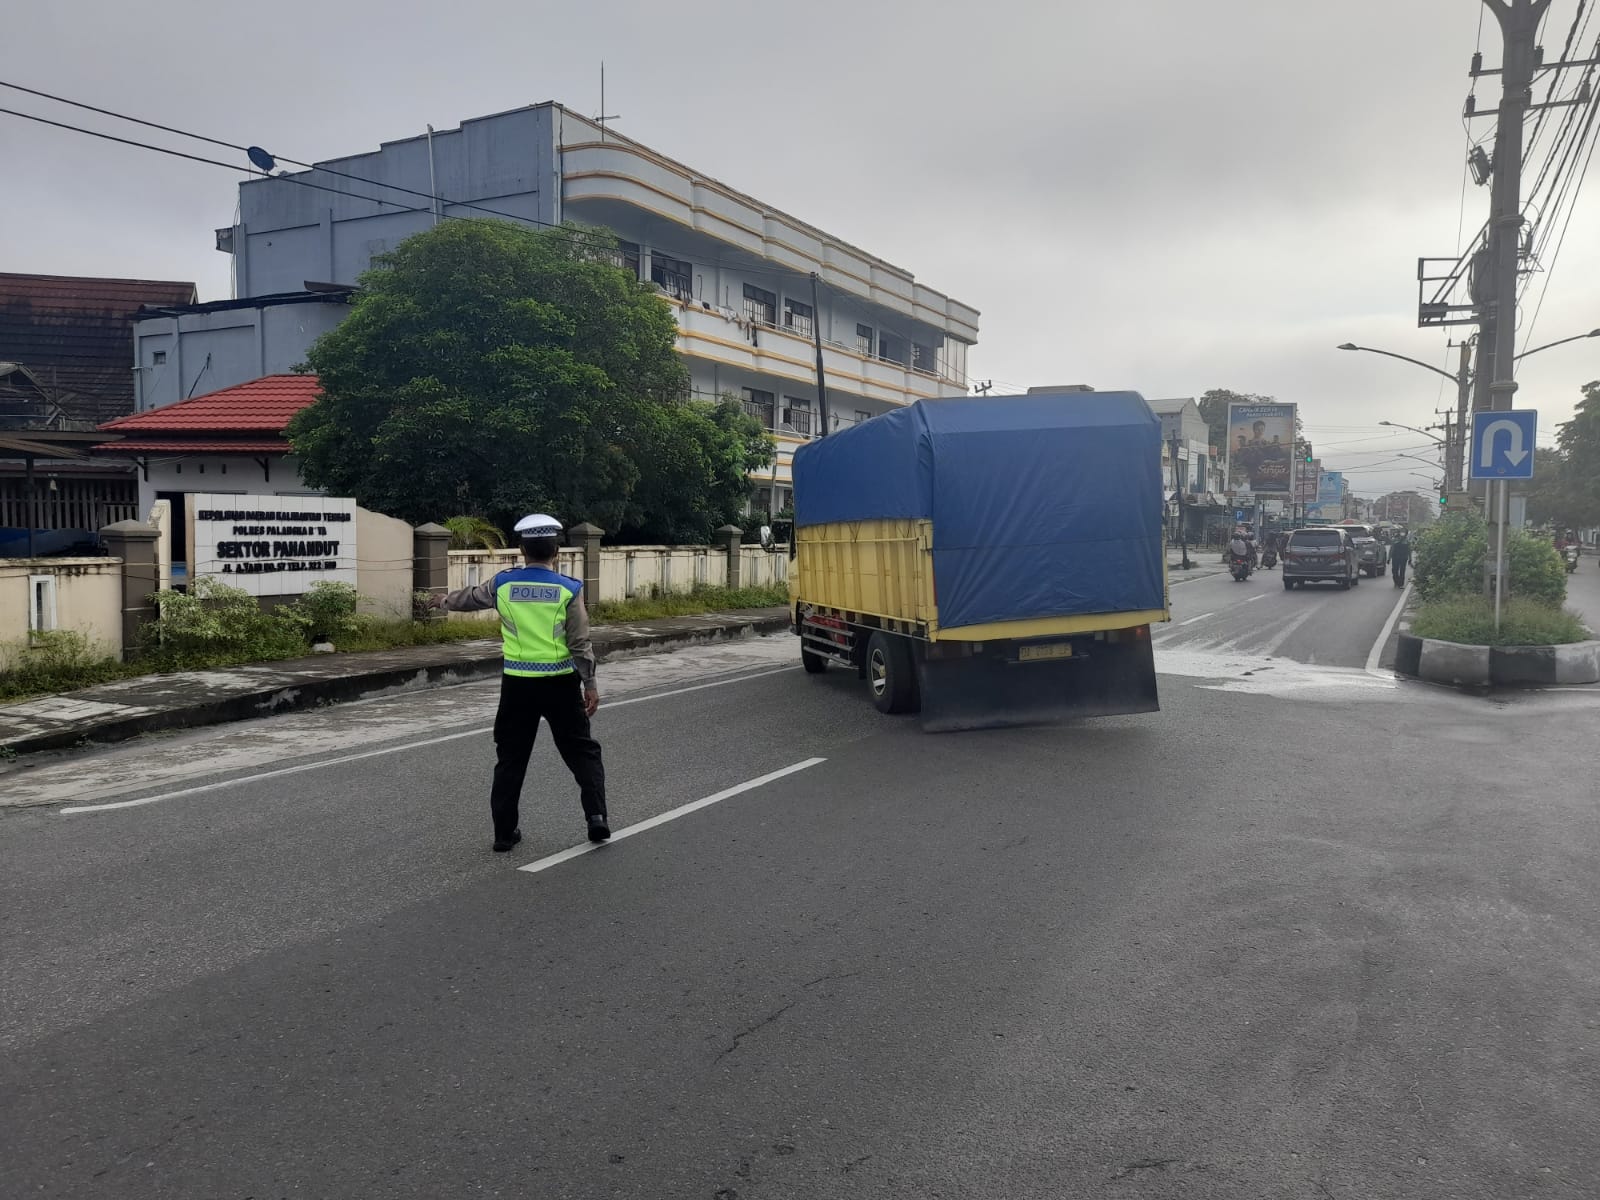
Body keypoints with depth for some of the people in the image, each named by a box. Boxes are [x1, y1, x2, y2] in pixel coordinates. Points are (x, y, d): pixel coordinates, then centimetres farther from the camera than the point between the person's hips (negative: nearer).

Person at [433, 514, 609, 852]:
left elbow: (470, 597, 20)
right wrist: (590, 684, 0)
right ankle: (597, 816, 1)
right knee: (582, 751, 11)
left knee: (510, 758, 13)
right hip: (560, 684, -2)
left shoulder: (503, 584, 0)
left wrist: (444, 602, 40)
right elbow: (580, 643, -8)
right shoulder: (568, 589, -7)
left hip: (517, 684, 2)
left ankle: (504, 832, 16)